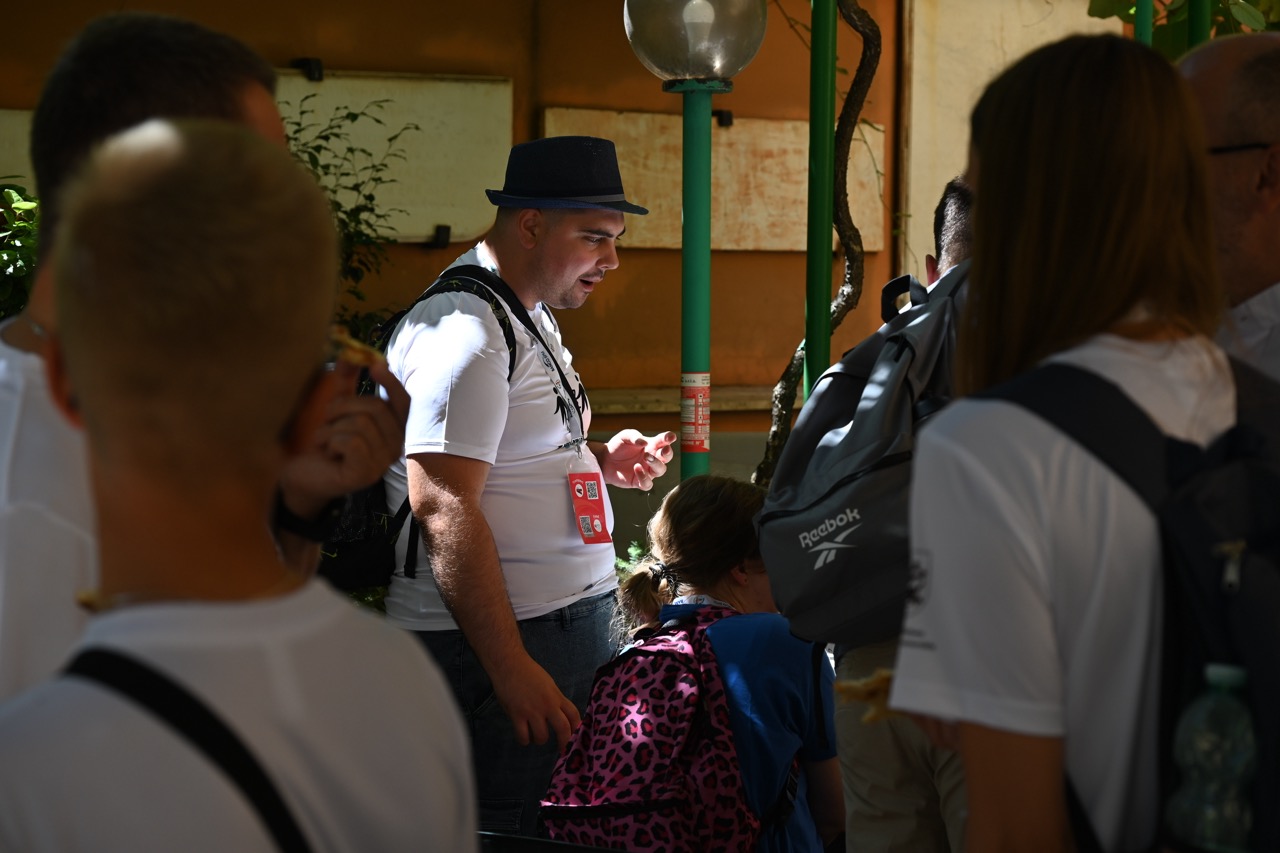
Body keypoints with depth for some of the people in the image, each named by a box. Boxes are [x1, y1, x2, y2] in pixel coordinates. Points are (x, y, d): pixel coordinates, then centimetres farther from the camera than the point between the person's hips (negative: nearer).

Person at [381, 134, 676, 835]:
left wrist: (600, 459, 9)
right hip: (496, 642, -10)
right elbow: (444, 511, -23)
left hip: (570, 621, 10)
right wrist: (512, 670, -24)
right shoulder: (465, 330, -17)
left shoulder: (531, 315, 16)